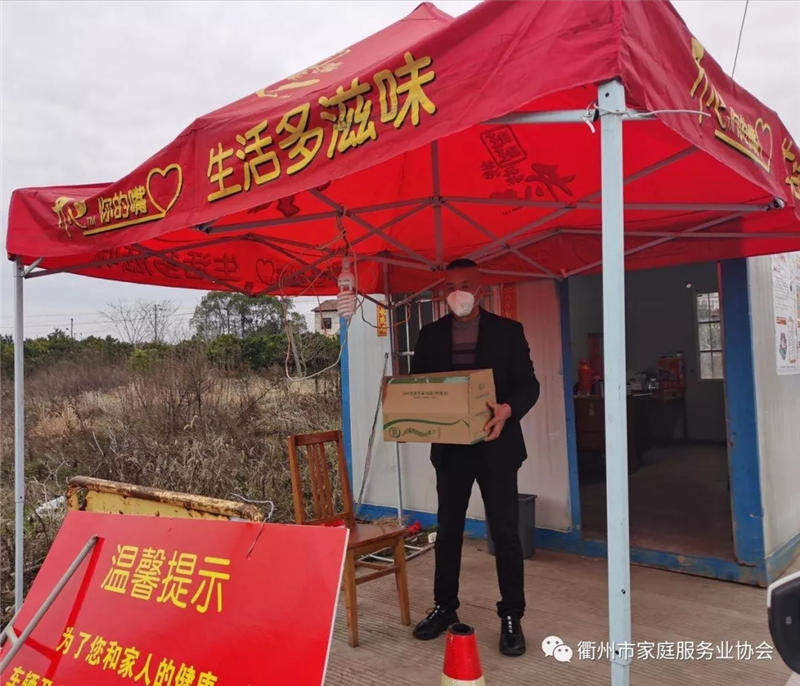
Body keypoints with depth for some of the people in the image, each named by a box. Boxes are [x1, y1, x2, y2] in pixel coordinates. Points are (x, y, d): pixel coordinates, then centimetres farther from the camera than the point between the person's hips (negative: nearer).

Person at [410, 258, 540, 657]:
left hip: (495, 446, -3)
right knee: (447, 530, 13)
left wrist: (508, 409, -27)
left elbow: (528, 384, -6)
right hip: (449, 447, 3)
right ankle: (444, 607, 29)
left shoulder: (508, 331, -1)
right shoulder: (431, 335, 7)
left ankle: (511, 617, 16)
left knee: (505, 533, 3)